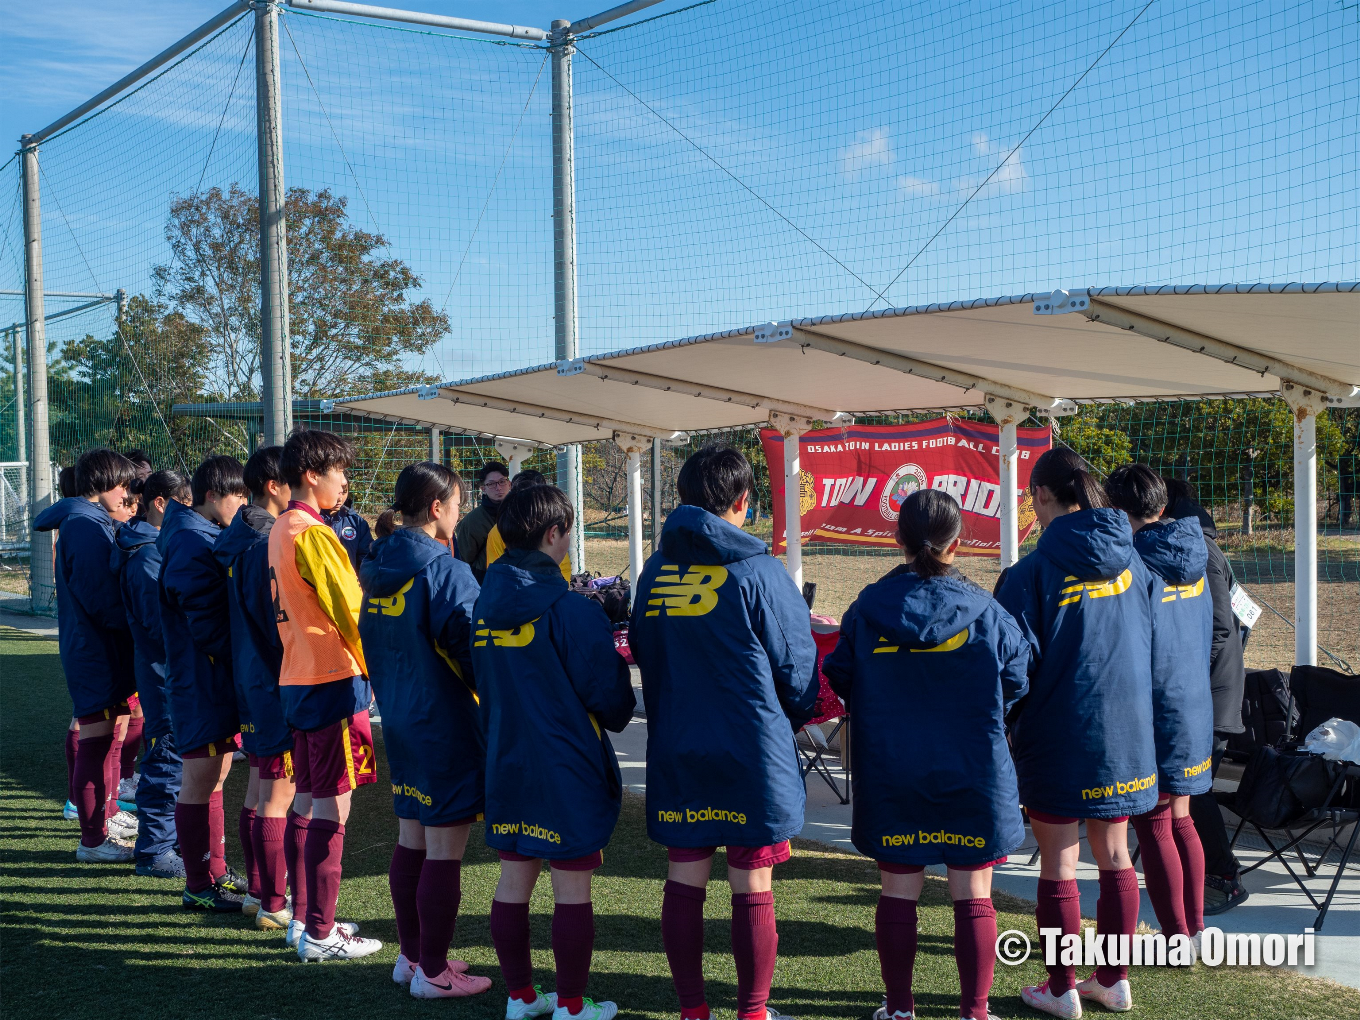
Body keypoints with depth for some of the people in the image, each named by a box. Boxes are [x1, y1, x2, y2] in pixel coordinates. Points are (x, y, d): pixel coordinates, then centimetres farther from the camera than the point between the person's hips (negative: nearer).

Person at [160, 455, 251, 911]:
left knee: (215, 774, 16)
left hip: (219, 676, 10)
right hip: (202, 680, -10)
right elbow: (208, 622, -23)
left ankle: (215, 871, 27)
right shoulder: (191, 545, -18)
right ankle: (199, 886, 8)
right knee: (200, 780, -1)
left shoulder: (209, 538, 14)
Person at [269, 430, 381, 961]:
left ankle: (304, 918, 23)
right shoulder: (313, 534, -16)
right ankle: (319, 934, 0)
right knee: (332, 808, -5)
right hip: (333, 679, -10)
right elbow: (350, 612, -16)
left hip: (298, 679, 10)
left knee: (307, 802, 15)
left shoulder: (280, 530, 14)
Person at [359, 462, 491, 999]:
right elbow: (474, 651, -17)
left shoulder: (379, 571, 7)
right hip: (446, 727, -9)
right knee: (444, 852, 0)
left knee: (410, 843, 17)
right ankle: (433, 972, 8)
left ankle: (412, 955, 28)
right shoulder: (445, 571, -18)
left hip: (399, 724, 9)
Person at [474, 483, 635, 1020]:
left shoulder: (485, 605, 3)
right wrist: (616, 715, 9)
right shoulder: (572, 611, -17)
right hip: (569, 770, -6)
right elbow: (608, 694, -12)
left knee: (513, 880, 15)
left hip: (506, 764, 7)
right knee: (572, 889, 4)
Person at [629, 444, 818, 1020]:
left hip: (674, 751, 4)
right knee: (752, 887, 6)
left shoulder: (655, 572, 2)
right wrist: (796, 718, 16)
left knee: (684, 880, 11)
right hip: (753, 753, -4)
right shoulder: (756, 570, -11)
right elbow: (796, 663, -3)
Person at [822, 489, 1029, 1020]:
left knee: (898, 893, 12)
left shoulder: (867, 608, -7)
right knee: (973, 896, 9)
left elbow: (840, 681, 2)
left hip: (889, 773, 1)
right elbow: (1016, 682, 1)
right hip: (973, 775, -1)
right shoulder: (983, 610, -9)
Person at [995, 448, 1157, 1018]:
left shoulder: (1035, 570, -14)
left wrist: (1002, 728, -1)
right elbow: (1145, 637, 12)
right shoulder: (1130, 557, 2)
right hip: (1124, 730, 5)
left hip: (1059, 735, -5)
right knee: (1114, 854, 15)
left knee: (1058, 864, 5)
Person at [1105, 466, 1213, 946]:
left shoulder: (1136, 562, -17)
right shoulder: (1191, 559, 7)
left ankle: (1176, 938, 7)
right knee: (1180, 819, 17)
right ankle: (1195, 927, 23)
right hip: (1194, 706, 8)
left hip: (1153, 710, -8)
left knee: (1153, 826, 2)